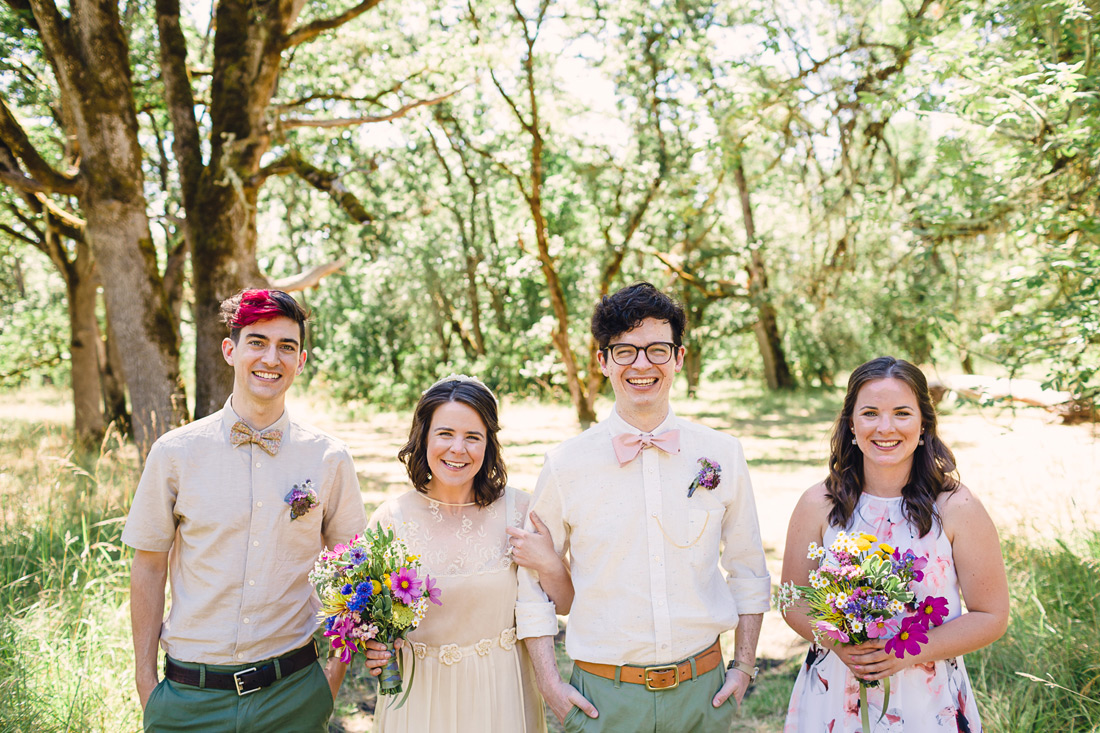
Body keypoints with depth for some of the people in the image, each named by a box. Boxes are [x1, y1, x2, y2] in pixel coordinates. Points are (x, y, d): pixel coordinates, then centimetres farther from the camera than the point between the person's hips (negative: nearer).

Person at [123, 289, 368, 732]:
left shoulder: (329, 459, -3)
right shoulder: (175, 453, -4)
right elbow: (149, 567, 1)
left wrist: (335, 677, 0)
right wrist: (146, 681, 0)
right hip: (190, 694, 0)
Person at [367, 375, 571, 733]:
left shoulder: (518, 510, -9)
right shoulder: (389, 518, -10)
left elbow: (569, 604, -2)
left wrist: (549, 564, -20)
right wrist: (374, 644, -18)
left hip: (500, 696, 0)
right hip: (419, 697, 0)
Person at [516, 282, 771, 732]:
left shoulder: (723, 455, -2)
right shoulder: (565, 465, -7)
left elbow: (748, 571, 8)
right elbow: (532, 580, 1)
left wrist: (744, 666, 5)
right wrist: (549, 682, -4)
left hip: (702, 693, 2)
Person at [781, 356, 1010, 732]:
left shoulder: (957, 508, -9)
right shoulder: (818, 504, -6)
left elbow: (992, 616, -5)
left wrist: (911, 652, -17)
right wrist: (837, 642, -17)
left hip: (927, 702, -1)